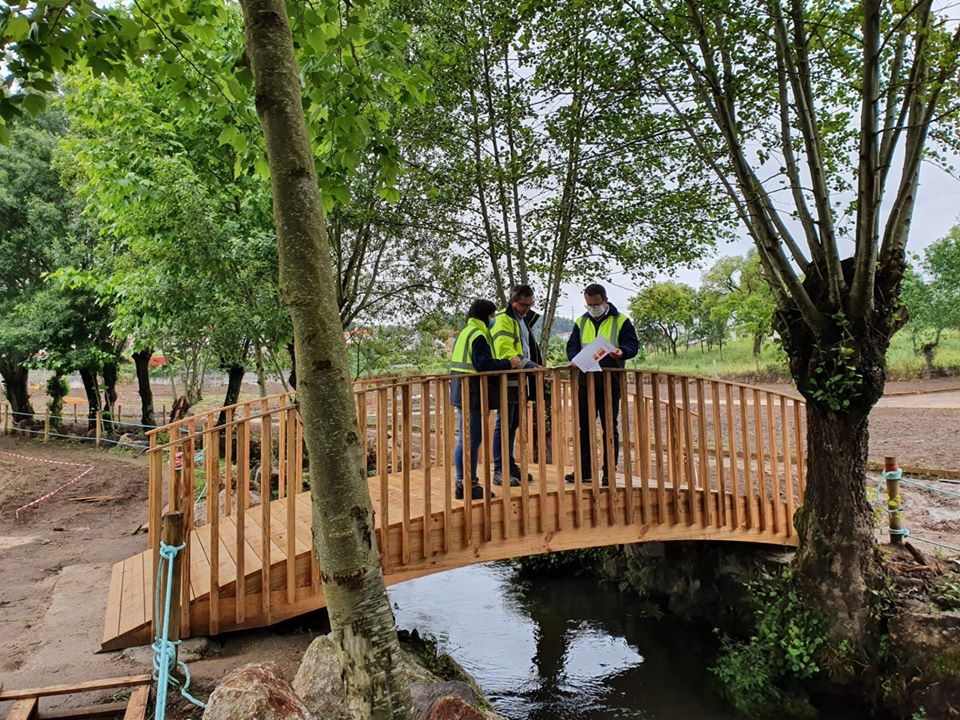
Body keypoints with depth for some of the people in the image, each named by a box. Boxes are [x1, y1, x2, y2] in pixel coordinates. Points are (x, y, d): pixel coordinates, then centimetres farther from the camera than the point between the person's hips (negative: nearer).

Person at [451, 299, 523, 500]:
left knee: (464, 440, 13)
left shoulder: (465, 332, 18)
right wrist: (509, 363, -15)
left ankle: (461, 484, 18)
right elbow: (483, 364, -22)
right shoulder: (478, 335, -12)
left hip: (462, 392, 10)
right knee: (473, 441, -5)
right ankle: (471, 485, 0)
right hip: (473, 393, -10)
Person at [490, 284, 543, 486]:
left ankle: (510, 465, 23)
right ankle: (499, 471, -1)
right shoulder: (503, 320, -11)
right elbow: (504, 351, -24)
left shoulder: (523, 319, 19)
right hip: (506, 381, -9)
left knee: (513, 425, 14)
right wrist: (527, 363, -31)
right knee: (503, 425, -6)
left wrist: (535, 365, 15)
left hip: (519, 381, 9)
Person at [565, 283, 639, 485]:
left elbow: (633, 344, -4)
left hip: (610, 382, -3)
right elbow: (572, 346, 9)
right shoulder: (581, 322, 12)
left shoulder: (621, 321, 1)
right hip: (586, 381, 4)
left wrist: (622, 352, -26)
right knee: (585, 426, 6)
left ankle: (609, 472, 10)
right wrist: (576, 359, -13)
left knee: (610, 427, 3)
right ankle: (584, 471, 14)